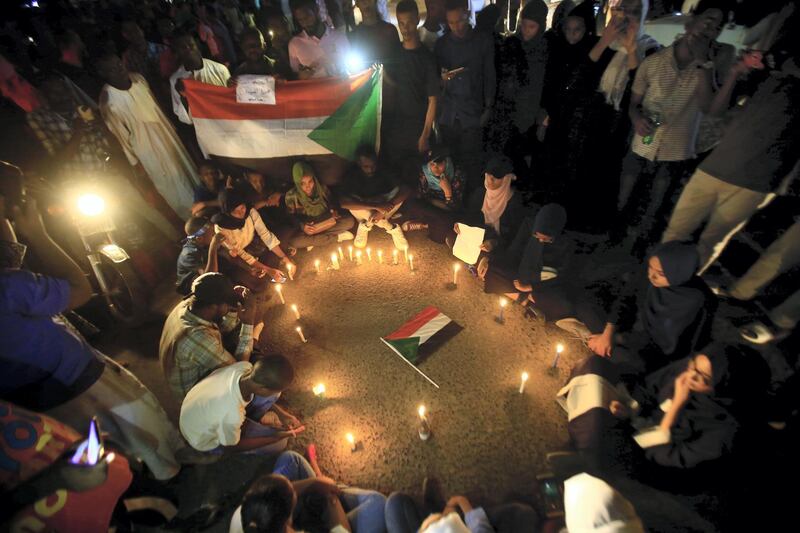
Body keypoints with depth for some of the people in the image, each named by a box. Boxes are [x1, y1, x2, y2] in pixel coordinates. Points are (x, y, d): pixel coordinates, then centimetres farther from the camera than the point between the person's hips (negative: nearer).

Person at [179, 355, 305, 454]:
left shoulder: (244, 366, -27)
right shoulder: (232, 416, -43)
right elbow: (231, 446, -18)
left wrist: (281, 413, -5)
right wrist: (276, 436, -15)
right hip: (206, 439, -5)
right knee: (279, 443, -5)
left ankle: (252, 419, 17)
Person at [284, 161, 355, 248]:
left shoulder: (322, 188, -12)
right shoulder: (291, 196, -16)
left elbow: (332, 202, 7)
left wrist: (334, 211, -16)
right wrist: (302, 226, -24)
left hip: (326, 223, 2)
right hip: (306, 226, -1)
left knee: (349, 221, -20)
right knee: (294, 241, -33)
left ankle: (314, 241, -17)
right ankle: (336, 237, -22)